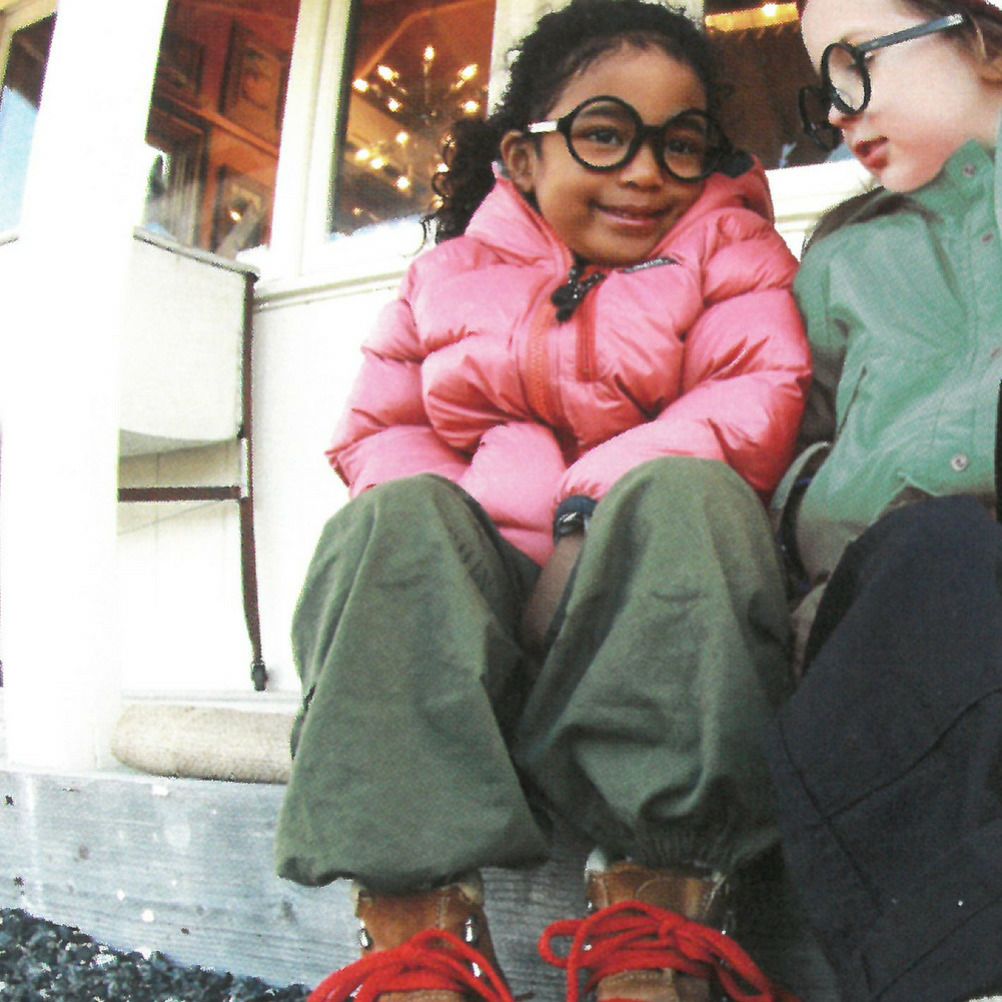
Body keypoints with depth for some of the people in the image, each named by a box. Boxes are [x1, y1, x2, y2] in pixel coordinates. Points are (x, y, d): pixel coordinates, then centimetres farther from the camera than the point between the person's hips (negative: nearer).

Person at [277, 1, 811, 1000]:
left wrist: (597, 513, -21)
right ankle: (416, 920, -39)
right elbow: (379, 431, 10)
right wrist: (435, 540, -13)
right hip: (476, 585, 2)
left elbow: (761, 395, -5)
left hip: (649, 601, -1)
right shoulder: (449, 272, 17)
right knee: (396, 518, -28)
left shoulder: (725, 241, 12)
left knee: (684, 492, -33)